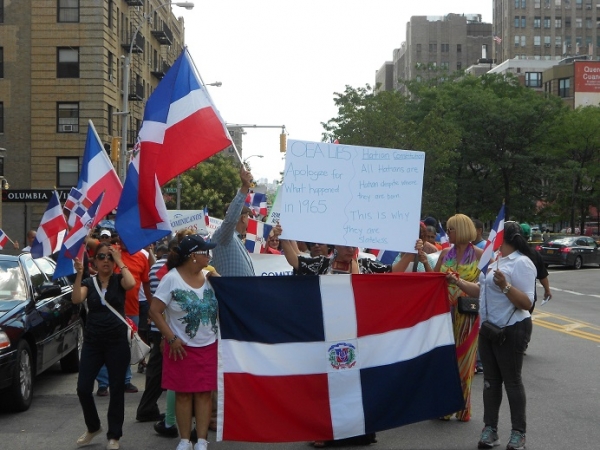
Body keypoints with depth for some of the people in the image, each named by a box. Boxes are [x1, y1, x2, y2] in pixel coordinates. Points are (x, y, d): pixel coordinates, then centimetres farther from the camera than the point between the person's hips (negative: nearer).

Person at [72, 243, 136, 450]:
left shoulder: (119, 280, 2)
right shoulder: (88, 282, 6)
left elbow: (131, 283, -23)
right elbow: (76, 299, -14)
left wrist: (119, 261, -14)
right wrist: (79, 273, -21)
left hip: (117, 341, -2)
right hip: (92, 341, 2)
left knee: (116, 389, 3)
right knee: (83, 388, 0)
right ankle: (93, 427, 25)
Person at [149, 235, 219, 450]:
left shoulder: (209, 276, 5)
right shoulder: (171, 279, -9)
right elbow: (154, 311, -10)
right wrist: (171, 338, -13)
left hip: (209, 346, 4)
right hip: (182, 346, -4)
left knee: (204, 392, 4)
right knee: (183, 393, 4)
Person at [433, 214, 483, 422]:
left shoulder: (479, 254, -3)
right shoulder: (445, 253, 9)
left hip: (468, 314, -3)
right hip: (446, 312, 4)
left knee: (464, 360, 3)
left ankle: (462, 408, 14)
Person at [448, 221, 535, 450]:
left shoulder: (521, 263, -17)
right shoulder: (496, 260, 11)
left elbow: (527, 303, -23)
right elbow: (481, 290, 18)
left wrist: (505, 286, -34)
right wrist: (458, 282, 7)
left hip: (511, 330, -9)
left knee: (511, 380, 1)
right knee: (491, 380, 12)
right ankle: (490, 429, 20)